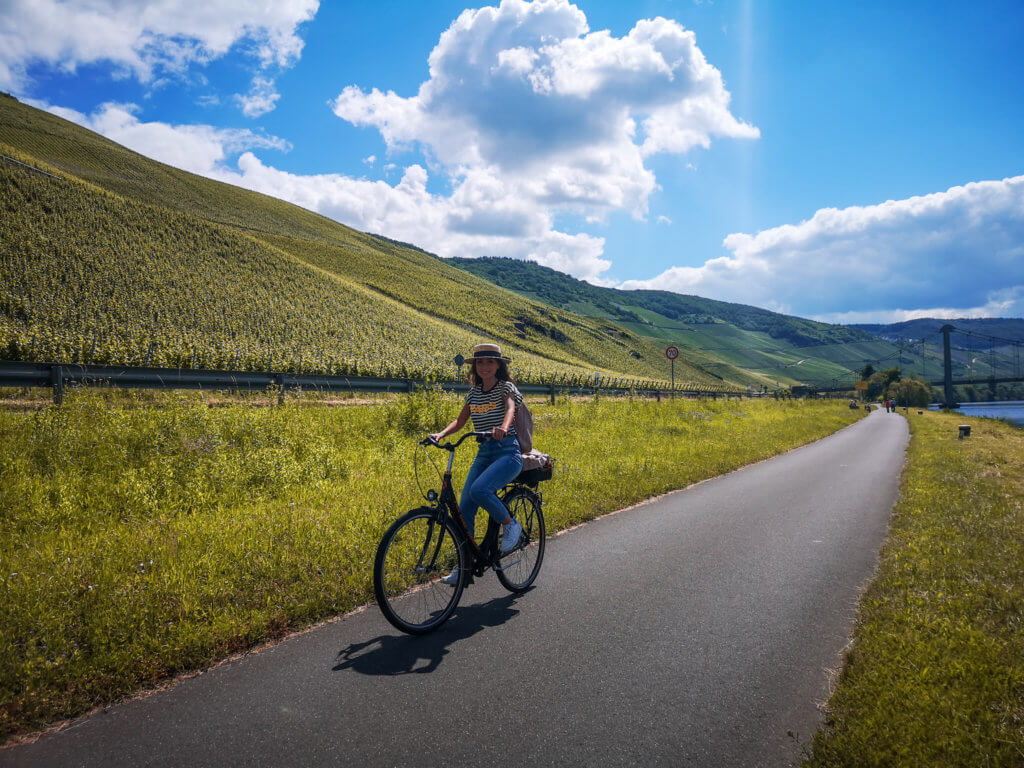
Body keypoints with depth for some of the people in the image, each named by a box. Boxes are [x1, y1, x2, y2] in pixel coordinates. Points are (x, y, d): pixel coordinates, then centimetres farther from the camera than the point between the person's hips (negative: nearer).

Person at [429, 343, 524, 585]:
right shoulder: (474, 392, 12)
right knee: (464, 508, -4)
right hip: (484, 453, 6)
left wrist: (503, 428, -46)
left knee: (479, 490, -31)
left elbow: (510, 408, -23)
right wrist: (441, 434, -9)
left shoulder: (505, 387, -3)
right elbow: (459, 421, 11)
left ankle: (510, 524, -3)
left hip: (508, 452, -5)